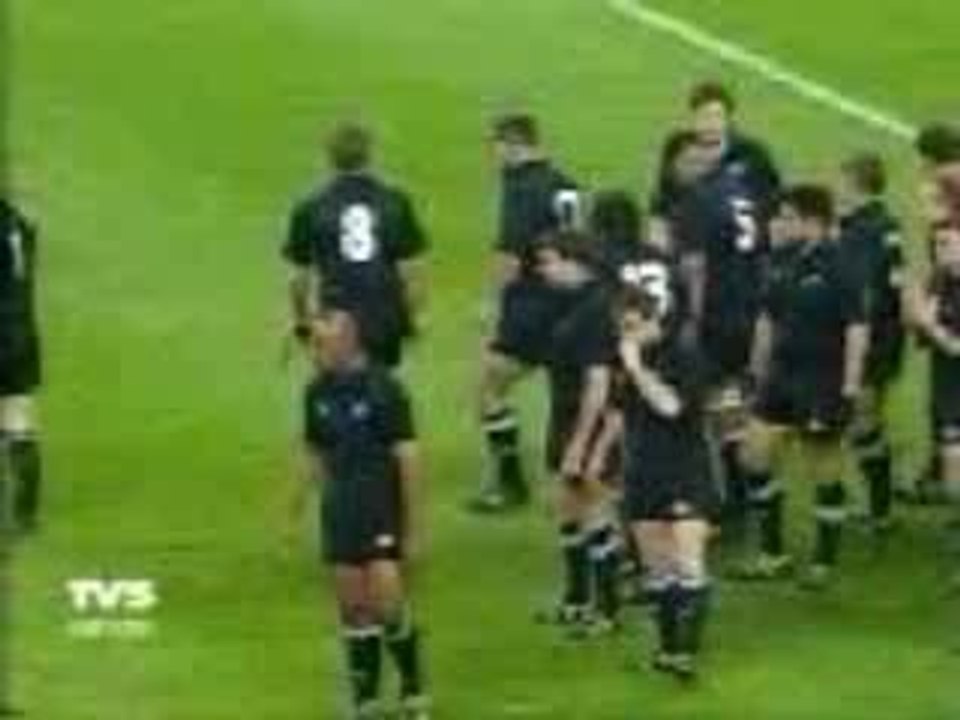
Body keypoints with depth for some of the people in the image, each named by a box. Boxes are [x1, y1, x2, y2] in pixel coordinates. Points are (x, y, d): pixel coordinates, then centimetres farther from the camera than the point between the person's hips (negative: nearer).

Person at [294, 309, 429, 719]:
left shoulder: (383, 389, -13)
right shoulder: (318, 391, 3)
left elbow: (408, 459, -11)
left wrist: (413, 528, -11)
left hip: (382, 512, -5)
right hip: (340, 512, 5)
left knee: (388, 606, -8)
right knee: (353, 609, 7)